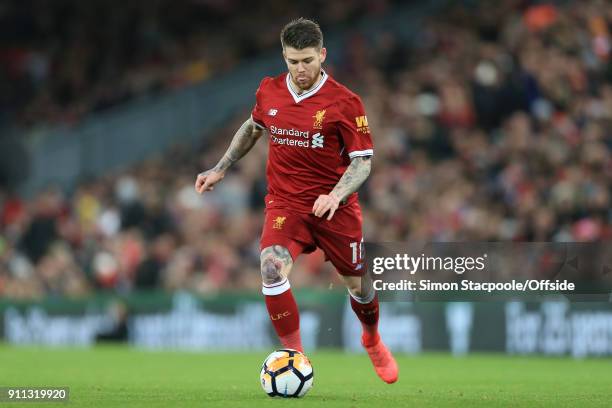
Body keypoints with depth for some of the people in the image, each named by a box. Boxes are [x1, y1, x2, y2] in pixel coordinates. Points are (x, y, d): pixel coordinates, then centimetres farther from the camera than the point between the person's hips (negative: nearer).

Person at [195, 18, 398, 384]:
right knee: (272, 269, -26)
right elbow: (253, 128, 21)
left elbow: (363, 160, -10)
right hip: (285, 204, 2)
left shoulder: (344, 102, -13)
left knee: (359, 285, 12)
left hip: (334, 207, -2)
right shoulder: (269, 92, 0)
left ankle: (373, 342, 46)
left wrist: (336, 195, -25)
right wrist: (221, 169, 20)